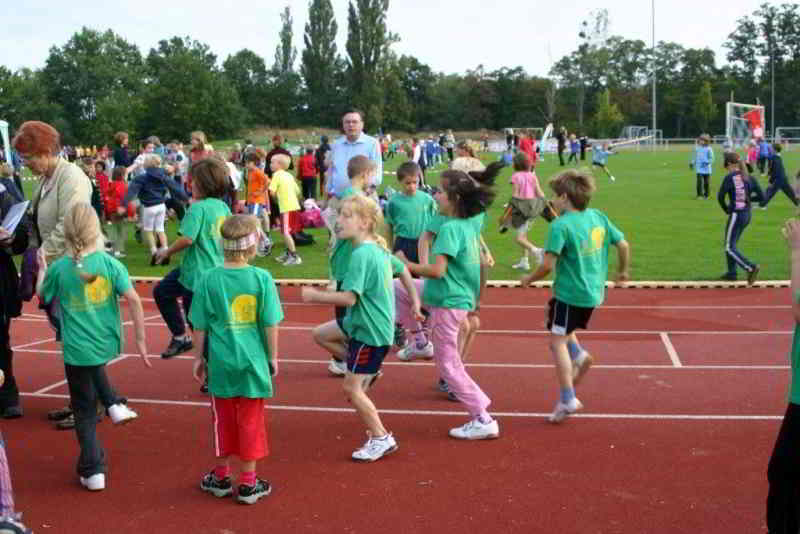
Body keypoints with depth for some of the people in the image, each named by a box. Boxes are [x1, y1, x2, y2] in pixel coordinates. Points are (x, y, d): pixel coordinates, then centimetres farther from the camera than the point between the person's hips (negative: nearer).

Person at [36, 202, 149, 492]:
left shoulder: (59, 268, -10)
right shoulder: (110, 263, -9)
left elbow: (42, 294, 9)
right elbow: (134, 300, -14)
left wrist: (42, 267, 26)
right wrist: (141, 340, -8)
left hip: (77, 350, -2)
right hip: (108, 345, 2)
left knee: (85, 411, 10)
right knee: (94, 367, 38)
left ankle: (93, 471, 14)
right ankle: (114, 404, 22)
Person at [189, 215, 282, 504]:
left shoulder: (208, 279, -6)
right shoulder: (262, 278, -9)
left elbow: (201, 326, 0)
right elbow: (271, 324, -5)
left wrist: (199, 357, 13)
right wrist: (272, 357, 8)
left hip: (221, 361, 1)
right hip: (253, 361, -1)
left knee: (224, 420, 16)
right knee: (251, 421, 10)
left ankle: (221, 477, 29)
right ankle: (248, 483, 17)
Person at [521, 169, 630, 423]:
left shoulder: (560, 226, -17)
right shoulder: (599, 217, 3)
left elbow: (548, 265, -21)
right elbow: (623, 245, 5)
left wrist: (529, 279, -3)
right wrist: (623, 271, 23)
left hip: (570, 294, -8)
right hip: (593, 292, 8)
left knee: (558, 342, 1)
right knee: (558, 320, 30)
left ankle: (567, 399, 0)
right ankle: (578, 354, 12)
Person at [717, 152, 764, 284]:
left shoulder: (729, 177, -14)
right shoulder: (749, 178, 3)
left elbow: (720, 197, -17)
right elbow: (761, 197, 3)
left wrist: (726, 209, 0)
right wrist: (747, 198, 13)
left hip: (736, 215, -7)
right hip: (747, 215, 7)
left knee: (729, 248, 0)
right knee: (731, 244, 21)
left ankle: (751, 268, -15)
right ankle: (732, 272, 25)